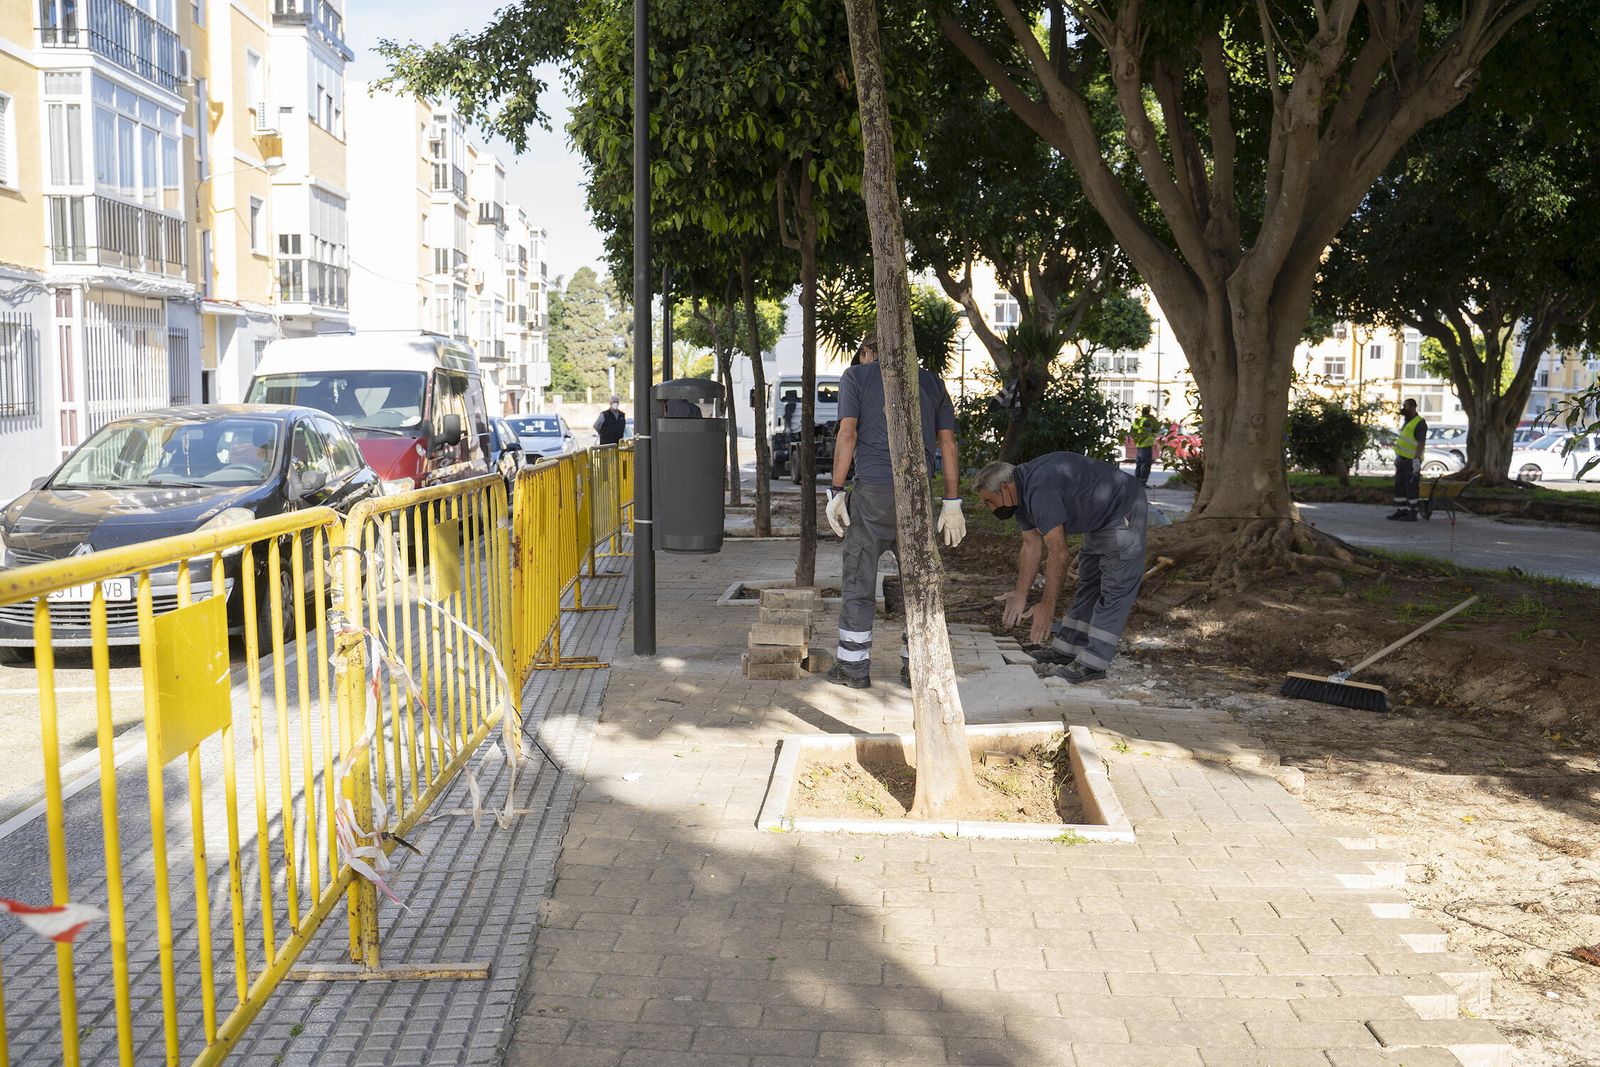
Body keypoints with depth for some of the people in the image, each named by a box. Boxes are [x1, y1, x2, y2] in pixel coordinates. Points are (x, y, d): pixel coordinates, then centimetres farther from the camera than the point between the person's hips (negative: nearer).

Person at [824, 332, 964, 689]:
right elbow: (947, 442, 10)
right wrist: (952, 504, 9)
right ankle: (915, 667, 13)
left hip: (872, 490, -3)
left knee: (858, 583, 5)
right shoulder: (932, 382, 16)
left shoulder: (856, 376, 6)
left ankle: (853, 667, 9)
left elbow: (847, 434, -5)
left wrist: (836, 492, -4)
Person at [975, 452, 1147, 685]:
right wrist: (1020, 594, 10)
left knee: (1114, 589, -9)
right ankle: (1067, 649, 23)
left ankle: (1092, 664, -10)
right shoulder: (1021, 491, 1)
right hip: (1100, 518, 11)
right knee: (1088, 584, 15)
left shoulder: (1039, 490, -31)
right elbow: (1032, 545, 9)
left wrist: (1047, 606, -26)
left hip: (1123, 511, -11)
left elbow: (1058, 554, -31)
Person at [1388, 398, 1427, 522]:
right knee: (1399, 486, 11)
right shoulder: (1404, 420, 15)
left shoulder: (1419, 423, -12)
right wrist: (1397, 456, 20)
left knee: (1411, 487, -5)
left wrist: (1417, 459, -25)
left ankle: (1412, 514, -1)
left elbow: (1421, 442, -18)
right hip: (1401, 459, 9)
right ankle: (1401, 511, 17)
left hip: (1411, 460, -9)